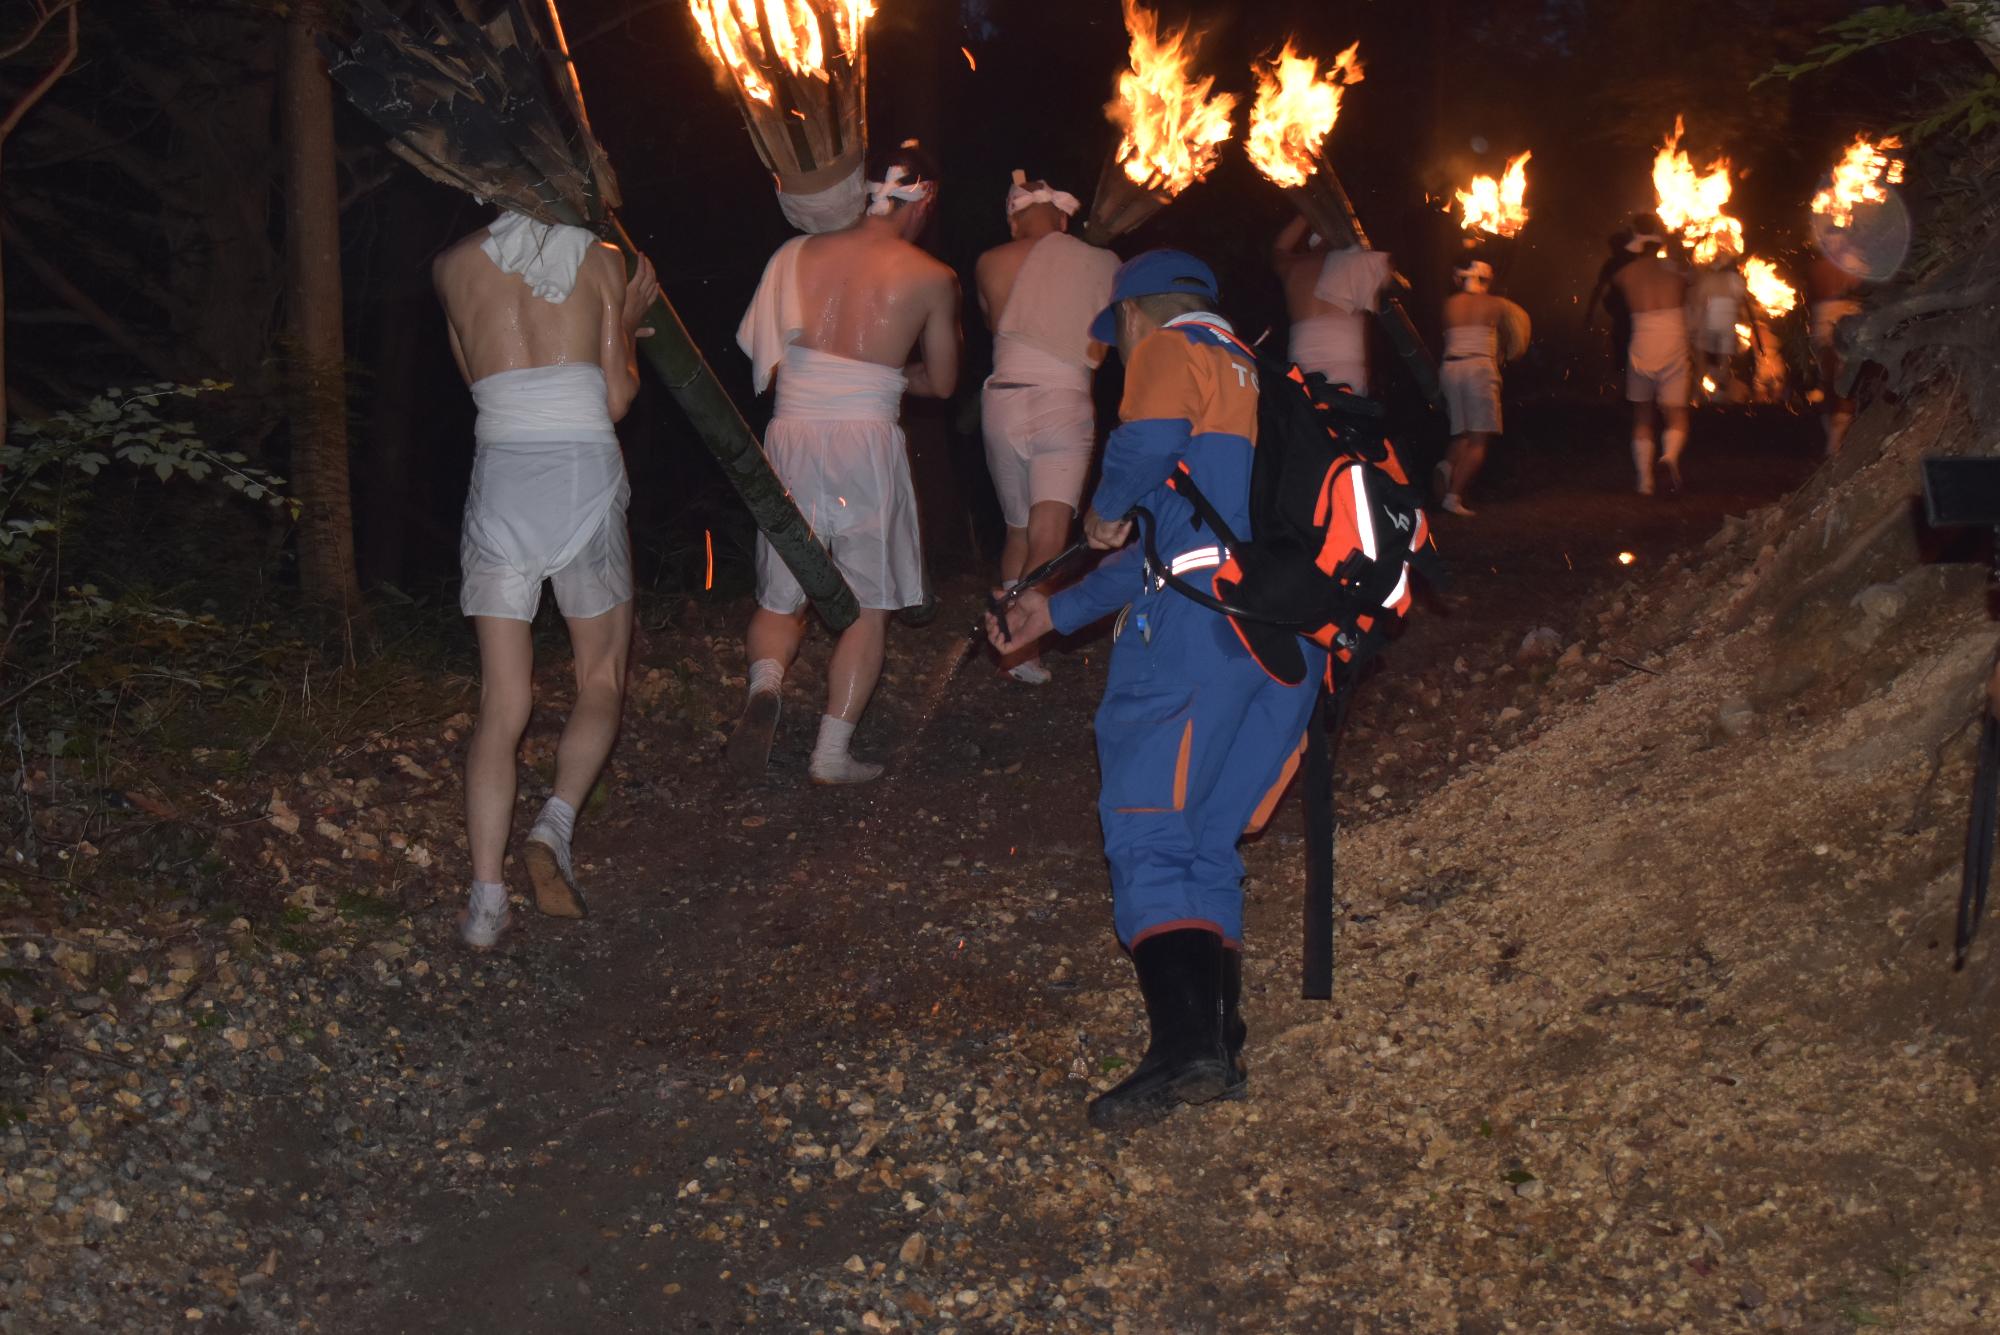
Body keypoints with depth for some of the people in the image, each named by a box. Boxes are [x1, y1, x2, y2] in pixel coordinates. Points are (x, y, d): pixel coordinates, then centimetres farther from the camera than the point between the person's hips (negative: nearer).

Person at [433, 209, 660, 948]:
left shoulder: (454, 266, 7)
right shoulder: (602, 261, 3)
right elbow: (617, 399, 2)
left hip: (500, 490, 1)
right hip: (587, 482, -1)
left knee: (501, 705, 5)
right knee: (602, 679, 17)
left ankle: (485, 898, -3)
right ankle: (556, 821, -6)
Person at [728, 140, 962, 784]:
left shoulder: (799, 254, 8)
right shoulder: (931, 277, 2)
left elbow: (762, 350, 11)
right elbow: (942, 383, 11)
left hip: (792, 436, 3)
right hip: (868, 441, -2)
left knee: (780, 598, 15)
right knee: (867, 604, 9)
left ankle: (766, 682, -14)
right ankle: (833, 749, 5)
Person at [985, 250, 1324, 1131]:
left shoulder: (1174, 347, 7)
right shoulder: (1249, 376, 33)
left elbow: (1151, 438, -19)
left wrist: (1104, 509, 2)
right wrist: (1058, 611, 39)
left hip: (1202, 622, -8)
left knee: (1147, 834, -9)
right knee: (1206, 843, 13)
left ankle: (1185, 1045, -21)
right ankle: (1222, 1042, 10)